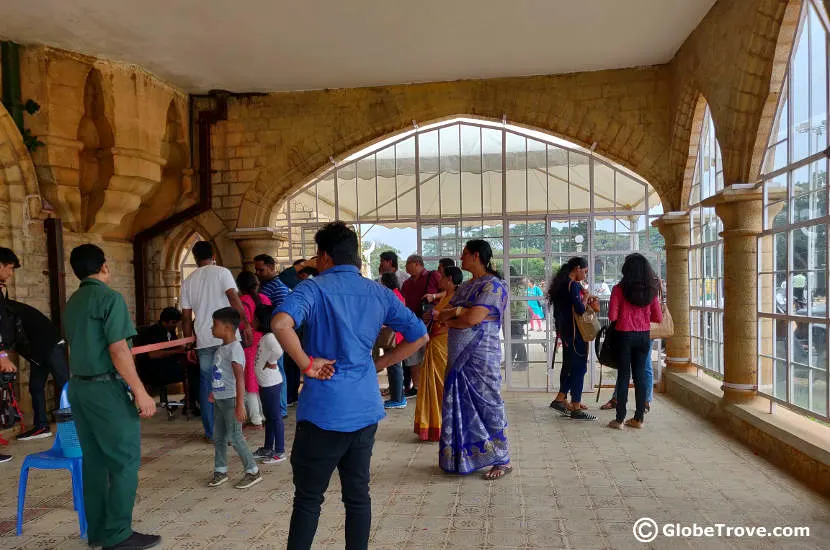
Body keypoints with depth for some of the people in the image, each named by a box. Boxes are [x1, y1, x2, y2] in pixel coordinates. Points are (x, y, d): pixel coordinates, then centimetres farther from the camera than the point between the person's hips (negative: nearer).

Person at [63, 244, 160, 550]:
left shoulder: (72, 303, 13)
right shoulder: (110, 298, -12)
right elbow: (118, 351, -19)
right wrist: (140, 392, -18)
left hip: (78, 387, 8)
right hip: (107, 388, -8)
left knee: (94, 460, 13)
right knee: (125, 460, -1)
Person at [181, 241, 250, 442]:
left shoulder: (188, 281, 13)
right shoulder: (221, 272, 0)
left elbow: (186, 316, 13)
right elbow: (234, 299, -12)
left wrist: (189, 343, 19)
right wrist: (246, 324, -10)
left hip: (203, 340, 3)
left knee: (206, 385, 11)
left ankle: (211, 432, 16)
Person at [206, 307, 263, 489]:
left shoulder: (234, 348, -20)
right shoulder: (222, 348, 9)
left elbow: (239, 378, -24)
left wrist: (240, 404, -27)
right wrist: (214, 392, 23)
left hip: (231, 400, -9)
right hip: (220, 399, 9)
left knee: (234, 437, -2)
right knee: (219, 437, 14)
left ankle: (253, 471, 9)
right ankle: (220, 471, 26)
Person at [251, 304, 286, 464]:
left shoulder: (269, 337, -20)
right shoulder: (265, 336, 11)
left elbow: (278, 350, -37)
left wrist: (271, 363, -23)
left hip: (271, 383, -10)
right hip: (265, 383, 10)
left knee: (275, 417, -1)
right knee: (268, 416, 18)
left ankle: (280, 451, 8)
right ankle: (267, 448, 31)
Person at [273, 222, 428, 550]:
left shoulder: (315, 288, -8)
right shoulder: (379, 294, 7)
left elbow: (281, 324, -28)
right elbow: (419, 336, 10)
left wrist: (306, 363, -15)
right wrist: (380, 364, 11)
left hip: (324, 410, -4)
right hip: (365, 409, 5)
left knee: (308, 499, 9)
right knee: (358, 495, 15)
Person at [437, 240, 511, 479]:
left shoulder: (493, 285, -12)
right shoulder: (465, 287, 15)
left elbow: (473, 319, -22)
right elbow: (441, 315, 8)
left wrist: (450, 320, -4)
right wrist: (457, 311, -13)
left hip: (481, 357, -8)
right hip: (458, 357, 8)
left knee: (487, 406, 0)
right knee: (460, 406, 12)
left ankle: (502, 461, 12)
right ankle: (462, 456, 25)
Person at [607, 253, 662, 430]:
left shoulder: (619, 289, -11)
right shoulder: (651, 290, 0)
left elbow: (612, 317, -13)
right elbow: (658, 317, 3)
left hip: (624, 335, -3)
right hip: (643, 336, 3)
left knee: (623, 376, 3)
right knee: (640, 375, 11)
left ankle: (619, 419, 7)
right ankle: (639, 418, 17)